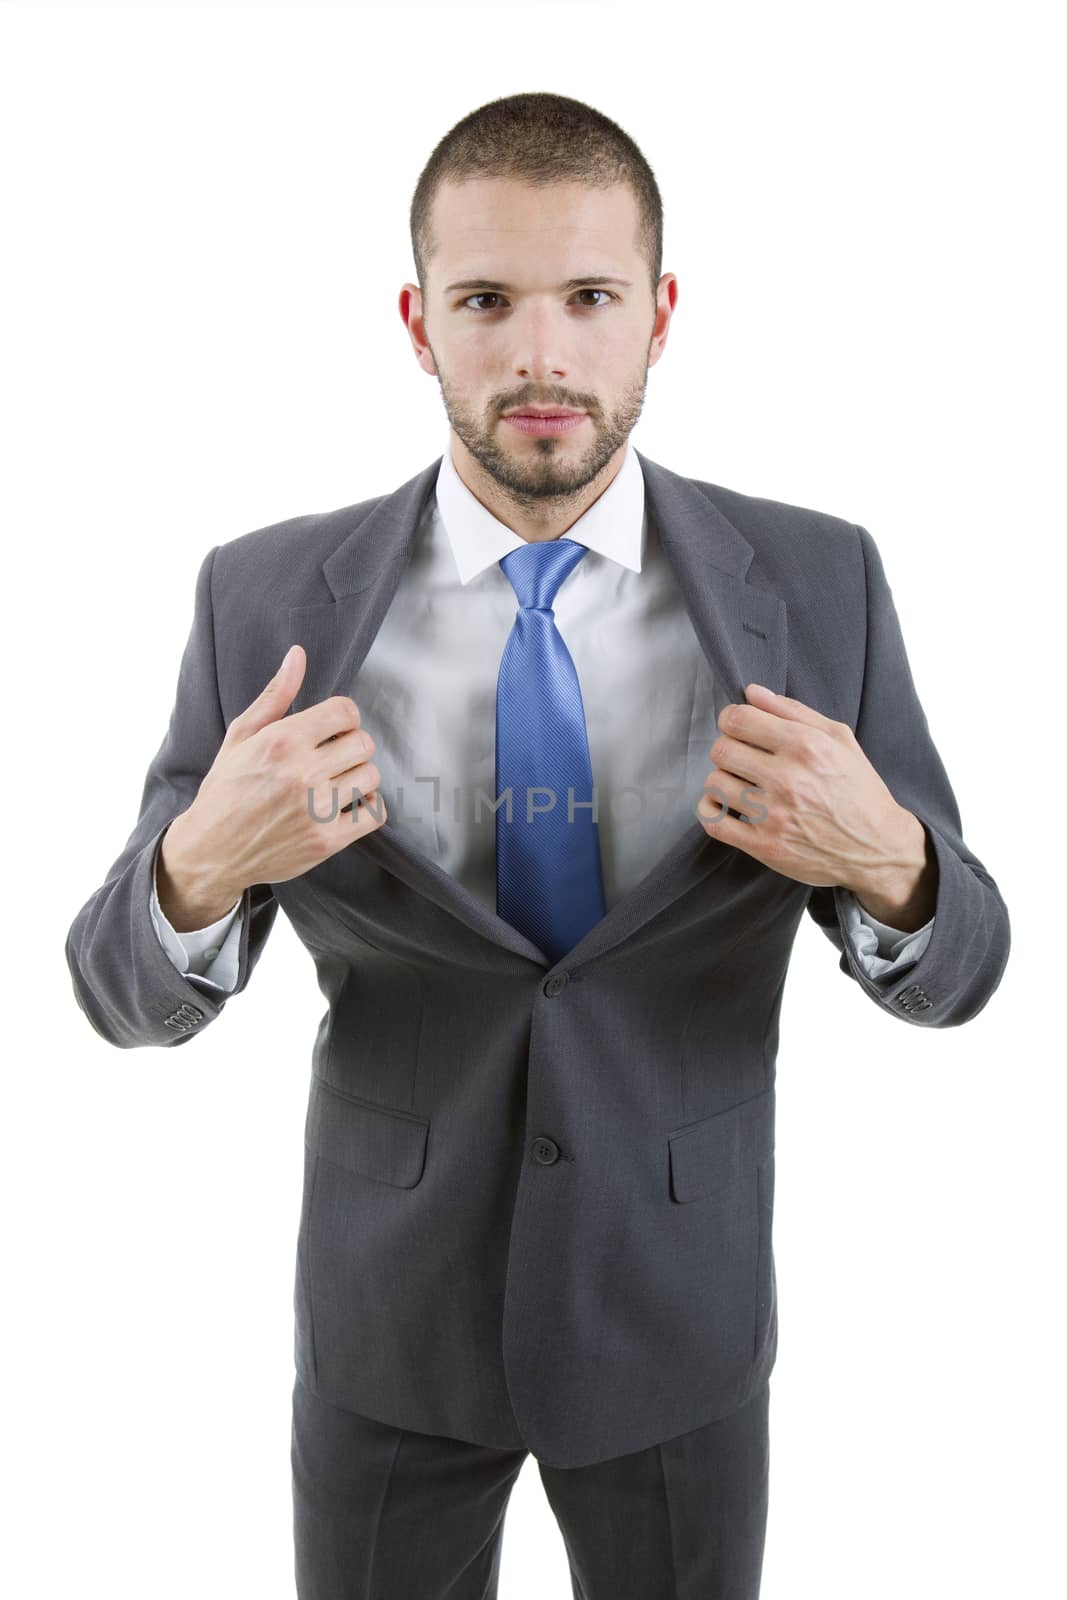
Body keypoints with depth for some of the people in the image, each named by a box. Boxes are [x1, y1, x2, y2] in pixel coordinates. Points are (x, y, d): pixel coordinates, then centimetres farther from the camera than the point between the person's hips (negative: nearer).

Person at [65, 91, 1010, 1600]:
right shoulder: (267, 598, -13)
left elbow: (955, 965, -7)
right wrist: (205, 864, -31)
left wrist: (883, 863, -30)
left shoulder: (817, 583, -12)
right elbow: (128, 995, -8)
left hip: (682, 1307, 1)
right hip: (387, 1313, 0)